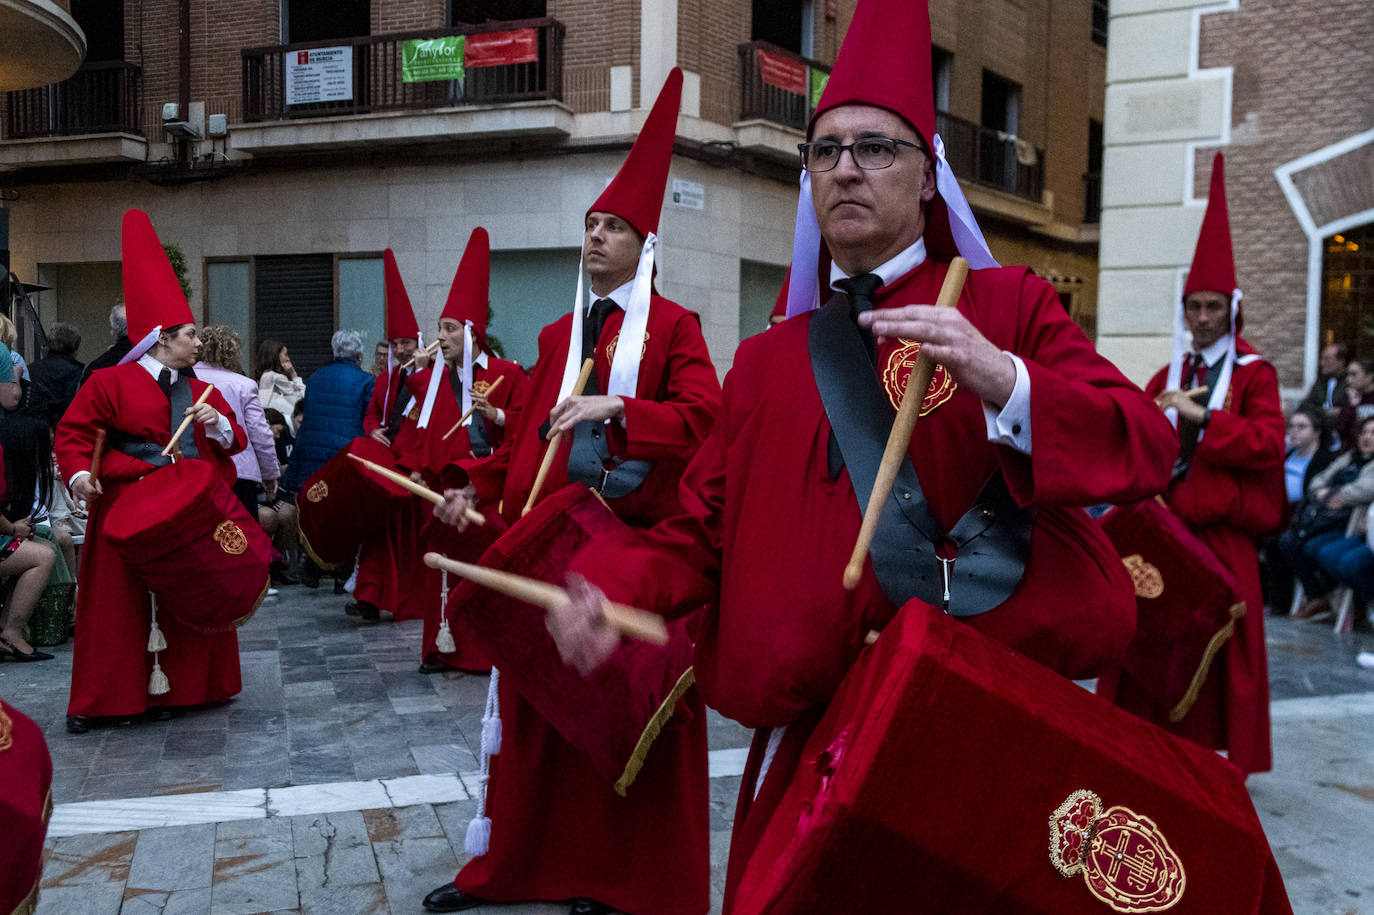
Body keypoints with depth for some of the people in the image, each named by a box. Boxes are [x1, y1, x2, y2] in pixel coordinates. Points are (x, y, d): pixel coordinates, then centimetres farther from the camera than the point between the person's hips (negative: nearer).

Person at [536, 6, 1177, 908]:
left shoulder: (1006, 303, 2)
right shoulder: (766, 361, 9)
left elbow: (1148, 449, -8)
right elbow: (702, 530, 6)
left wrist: (1002, 382, -25)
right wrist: (611, 587, -13)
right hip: (815, 724, 3)